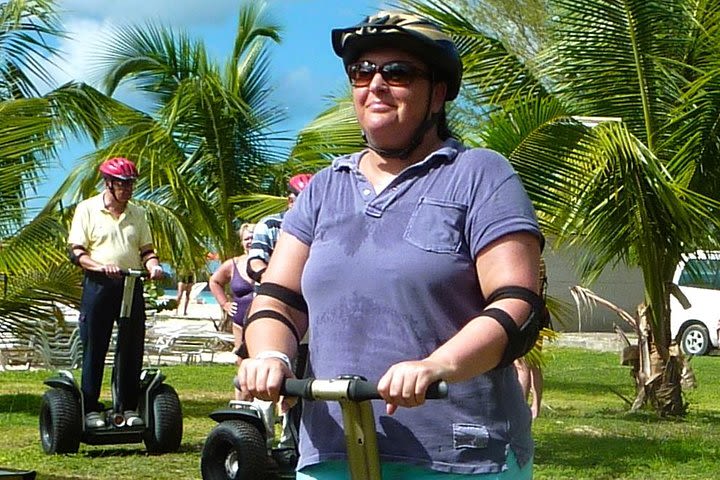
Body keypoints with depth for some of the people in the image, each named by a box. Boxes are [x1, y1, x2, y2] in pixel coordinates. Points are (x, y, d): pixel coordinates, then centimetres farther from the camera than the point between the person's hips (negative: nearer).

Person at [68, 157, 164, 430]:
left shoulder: (137, 213, 13)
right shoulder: (87, 209, 1)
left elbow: (146, 250, 15)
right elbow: (76, 253, -4)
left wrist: (153, 265, -8)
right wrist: (101, 266, -21)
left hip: (132, 286, 4)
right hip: (98, 285, -4)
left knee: (132, 351, 4)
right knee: (94, 350, 0)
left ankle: (129, 408, 11)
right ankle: (91, 410, 5)